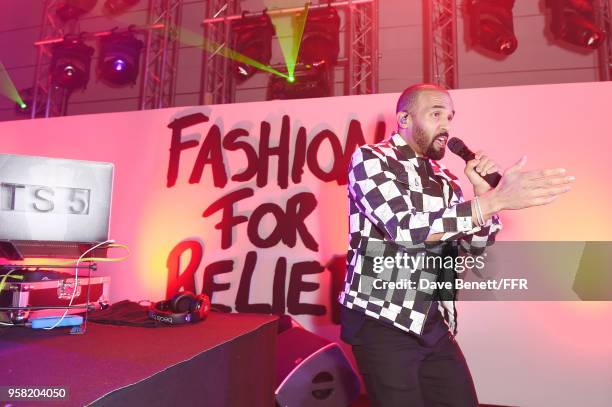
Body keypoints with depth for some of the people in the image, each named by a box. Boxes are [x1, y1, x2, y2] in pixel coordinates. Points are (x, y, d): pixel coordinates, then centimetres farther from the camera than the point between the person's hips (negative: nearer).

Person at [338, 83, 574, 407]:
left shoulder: (444, 179, 11)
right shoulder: (370, 158, -7)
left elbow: (473, 247, 10)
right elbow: (405, 228, -23)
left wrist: (483, 192, -5)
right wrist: (495, 200, -26)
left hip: (435, 326, 6)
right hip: (381, 322, -5)